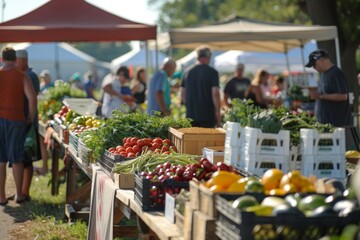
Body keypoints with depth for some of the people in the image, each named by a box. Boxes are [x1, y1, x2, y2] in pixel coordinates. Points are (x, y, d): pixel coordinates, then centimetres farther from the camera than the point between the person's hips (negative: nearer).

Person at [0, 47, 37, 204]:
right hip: (16, 120, -1)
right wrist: (31, 117, 0)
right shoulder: (22, 76, -2)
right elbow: (32, 97, -12)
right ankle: (19, 195, 14)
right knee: (16, 159, 8)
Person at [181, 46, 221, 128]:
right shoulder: (212, 72, -6)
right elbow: (215, 94, -12)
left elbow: (183, 95, 11)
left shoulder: (187, 72, 8)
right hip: (207, 116, -4)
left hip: (190, 115, 4)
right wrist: (218, 113, -5)